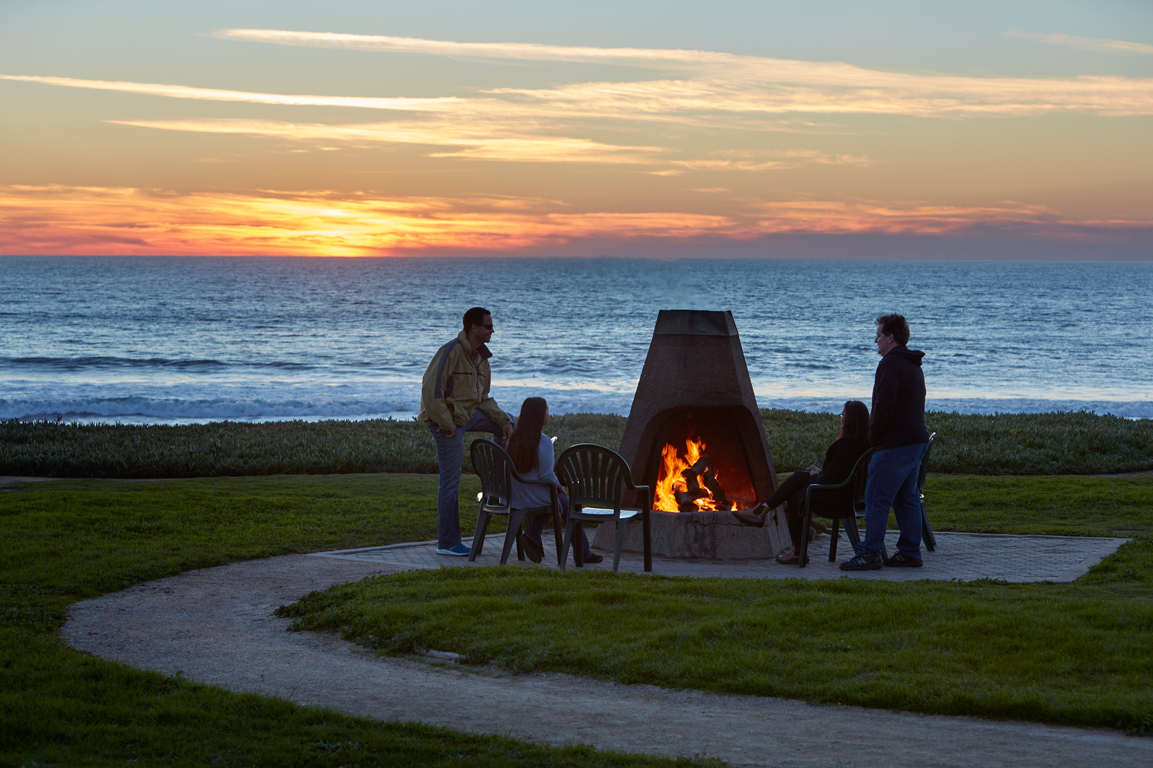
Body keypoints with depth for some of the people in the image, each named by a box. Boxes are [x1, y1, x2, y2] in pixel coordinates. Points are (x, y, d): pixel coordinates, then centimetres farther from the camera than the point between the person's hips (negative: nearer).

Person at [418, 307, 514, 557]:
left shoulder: (481, 357, 10)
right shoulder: (452, 351, -19)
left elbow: (483, 398, 17)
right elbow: (430, 389, -24)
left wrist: (503, 420, 2)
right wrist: (446, 424, -22)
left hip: (468, 414, 9)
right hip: (448, 420, -9)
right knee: (451, 482, -4)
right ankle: (447, 543, 3)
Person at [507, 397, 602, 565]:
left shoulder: (515, 438, -1)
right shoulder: (543, 441, -21)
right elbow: (546, 476, -19)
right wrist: (558, 485, -1)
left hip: (515, 499, 6)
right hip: (535, 498, -6)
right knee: (569, 507, 18)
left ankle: (531, 536, 16)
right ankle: (582, 553, 26)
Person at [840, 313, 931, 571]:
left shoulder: (890, 364, -14)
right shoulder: (914, 365, 19)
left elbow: (884, 405, -21)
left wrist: (873, 435, -8)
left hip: (894, 443, -10)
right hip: (917, 441, 10)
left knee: (877, 499, -7)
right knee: (907, 499, 12)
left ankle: (870, 554, -7)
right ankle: (910, 553, 13)